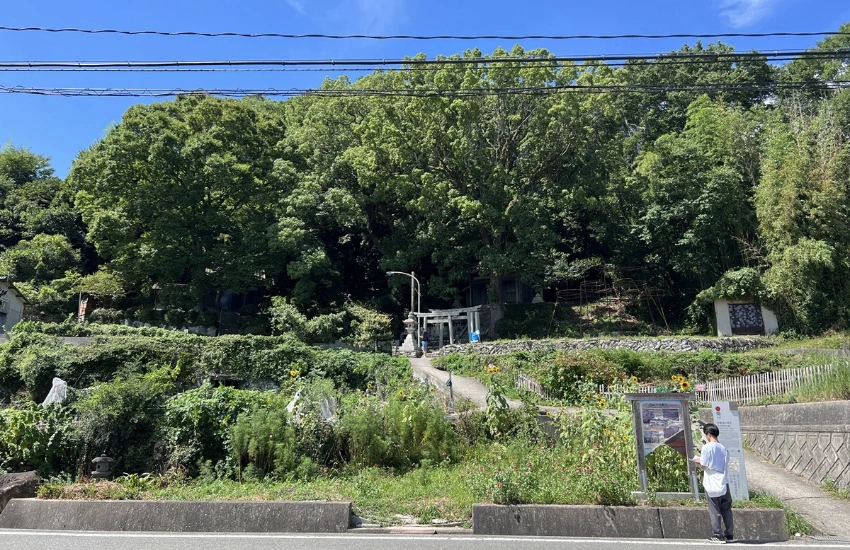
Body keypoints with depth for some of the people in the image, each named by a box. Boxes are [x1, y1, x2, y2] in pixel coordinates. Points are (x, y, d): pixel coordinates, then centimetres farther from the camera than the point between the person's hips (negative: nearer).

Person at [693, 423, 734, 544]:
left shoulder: (707, 447, -11)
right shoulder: (723, 448, 6)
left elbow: (704, 466, -13)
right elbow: (725, 465, 11)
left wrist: (699, 461, 8)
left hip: (712, 485, -5)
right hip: (724, 484, 5)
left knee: (714, 511, 2)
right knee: (726, 510, 12)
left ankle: (718, 536, 5)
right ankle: (729, 535, 18)